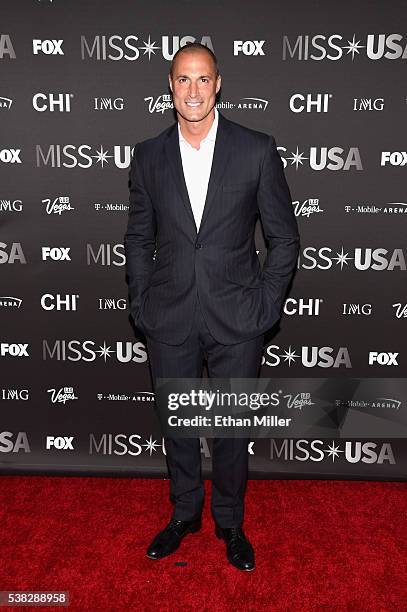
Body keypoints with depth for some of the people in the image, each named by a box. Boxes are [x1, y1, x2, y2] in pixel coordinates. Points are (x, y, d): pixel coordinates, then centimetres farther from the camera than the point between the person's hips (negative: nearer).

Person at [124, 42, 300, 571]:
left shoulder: (257, 150, -4)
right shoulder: (148, 156, 3)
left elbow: (284, 236, 0)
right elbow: (138, 239, 9)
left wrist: (267, 305, -4)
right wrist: (141, 305, 3)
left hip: (236, 321, -2)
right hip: (169, 322, 2)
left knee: (233, 428, 12)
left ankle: (230, 522, 36)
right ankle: (185, 514, 40)